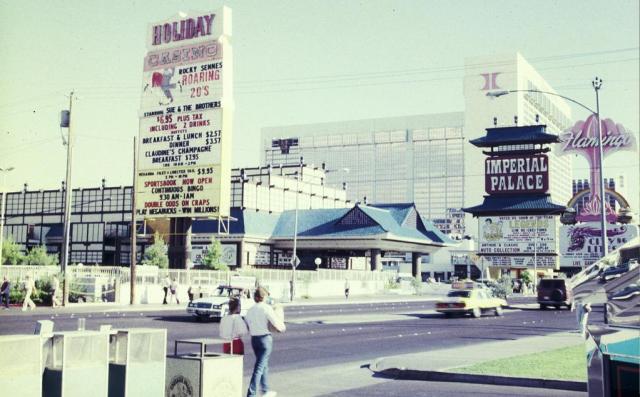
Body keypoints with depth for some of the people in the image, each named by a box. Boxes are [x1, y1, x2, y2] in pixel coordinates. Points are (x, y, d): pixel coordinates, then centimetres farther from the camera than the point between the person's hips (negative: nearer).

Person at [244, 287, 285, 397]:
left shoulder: (250, 310, 6)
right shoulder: (267, 308, -11)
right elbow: (276, 324, -15)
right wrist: (282, 327, 6)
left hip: (254, 339, 6)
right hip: (265, 338, -6)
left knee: (264, 365, 22)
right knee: (259, 367, -4)